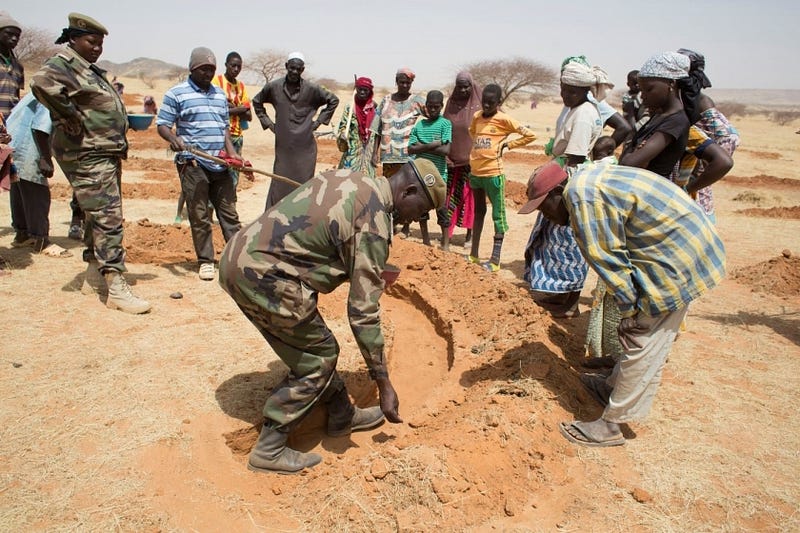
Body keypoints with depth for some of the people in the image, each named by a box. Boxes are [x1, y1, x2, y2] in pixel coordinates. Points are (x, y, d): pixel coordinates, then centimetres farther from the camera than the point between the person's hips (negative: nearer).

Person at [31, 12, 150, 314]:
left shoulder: (92, 70, 21)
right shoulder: (63, 64, -10)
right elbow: (42, 82, -32)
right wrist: (70, 116, -25)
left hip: (107, 154, 10)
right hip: (88, 156, -10)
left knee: (99, 216, 17)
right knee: (107, 218, -15)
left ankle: (93, 273, 30)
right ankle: (116, 289, -16)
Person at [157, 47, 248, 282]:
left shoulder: (220, 94, 18)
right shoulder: (176, 93, 1)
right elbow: (162, 125, -1)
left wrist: (232, 152, 7)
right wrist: (174, 138, -23)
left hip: (220, 164, 5)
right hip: (192, 164, -5)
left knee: (229, 212, 7)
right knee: (199, 216, 0)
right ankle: (205, 260, 10)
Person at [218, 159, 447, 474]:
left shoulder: (348, 178, 11)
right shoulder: (373, 224, -14)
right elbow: (364, 312, -15)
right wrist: (384, 384, -7)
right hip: (263, 277, -9)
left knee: (315, 348, 19)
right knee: (318, 359, 4)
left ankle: (342, 416, 36)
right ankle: (269, 450, 12)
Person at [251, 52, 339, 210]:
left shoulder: (311, 89, -3)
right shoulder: (274, 87, 1)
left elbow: (333, 100, 11)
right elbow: (256, 102, 18)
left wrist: (319, 121, 6)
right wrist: (267, 122, 10)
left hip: (305, 147, 0)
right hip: (283, 146, 1)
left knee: (303, 184, 3)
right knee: (279, 184, 0)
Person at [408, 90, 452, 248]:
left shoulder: (445, 124, -3)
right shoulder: (419, 125, 8)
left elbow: (446, 150, -15)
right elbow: (411, 149, -1)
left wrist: (423, 146, -10)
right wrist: (433, 145, -12)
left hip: (438, 174, -4)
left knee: (441, 210, 1)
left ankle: (445, 245, 12)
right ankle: (426, 243, 26)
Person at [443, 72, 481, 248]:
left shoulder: (479, 104, -3)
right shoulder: (452, 103, 6)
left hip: (471, 158, -2)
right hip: (452, 157, 3)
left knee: (470, 196, 2)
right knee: (450, 195, 5)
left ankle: (469, 234, 13)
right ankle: (447, 232, 14)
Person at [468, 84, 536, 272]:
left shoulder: (503, 119, -8)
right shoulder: (477, 116, 8)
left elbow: (530, 135, -9)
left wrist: (508, 145, -6)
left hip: (493, 173, -7)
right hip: (475, 172, 7)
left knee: (498, 215, 0)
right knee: (478, 212, 16)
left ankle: (495, 260, 2)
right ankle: (474, 254, 26)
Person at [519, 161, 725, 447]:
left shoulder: (581, 196, -20)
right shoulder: (589, 180, 11)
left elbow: (607, 257, -18)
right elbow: (613, 250, 12)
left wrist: (629, 309, -9)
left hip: (677, 261, -10)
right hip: (686, 246, 10)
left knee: (643, 344, -2)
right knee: (648, 339, 21)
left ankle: (611, 426, 9)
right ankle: (615, 387, 37)